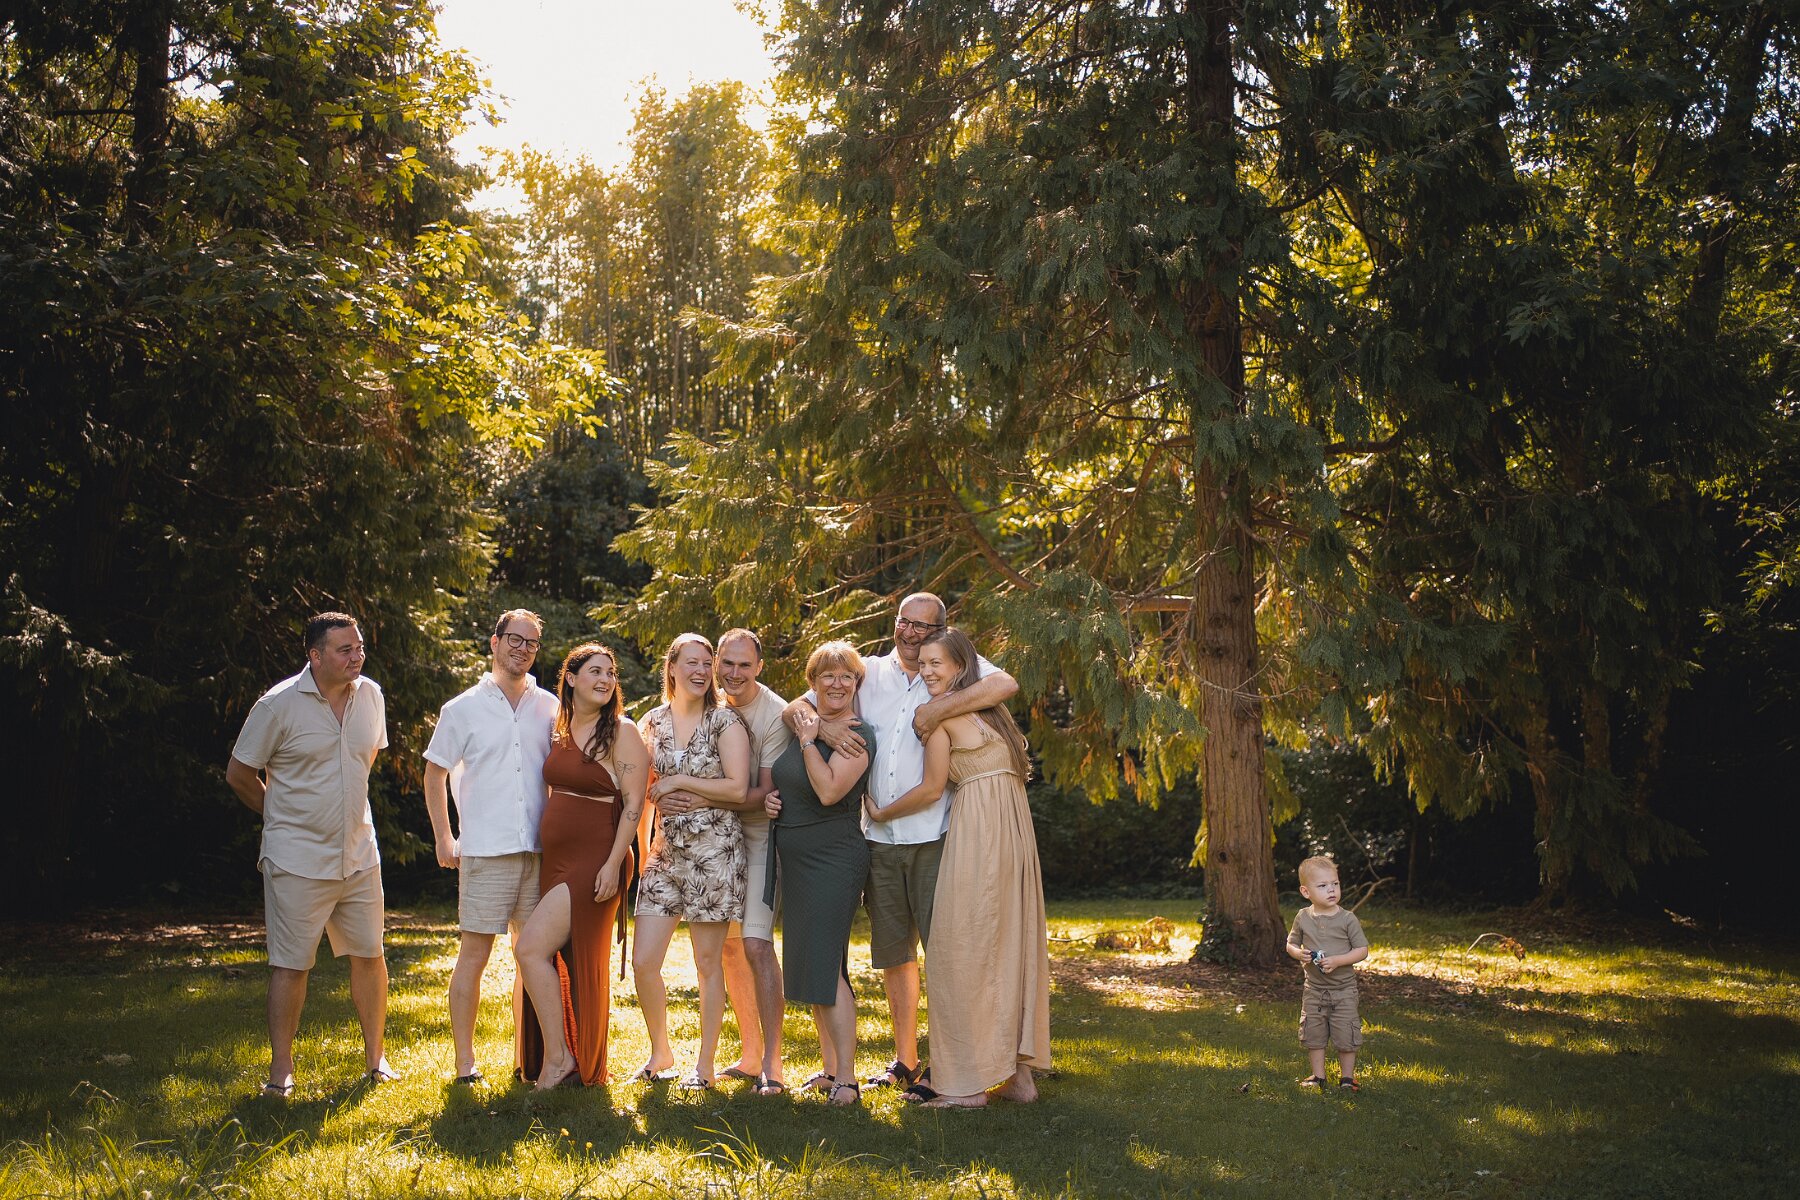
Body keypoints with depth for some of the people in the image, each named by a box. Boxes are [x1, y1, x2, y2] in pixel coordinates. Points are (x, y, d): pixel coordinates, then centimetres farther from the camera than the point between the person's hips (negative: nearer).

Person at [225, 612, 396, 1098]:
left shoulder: (371, 696, 3)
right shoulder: (279, 704, -12)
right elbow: (239, 774, -1)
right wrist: (285, 815, 9)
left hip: (359, 854, 5)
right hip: (298, 859, -5)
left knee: (369, 955, 9)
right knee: (291, 964, 1)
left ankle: (376, 1057, 22)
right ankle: (281, 1068, 14)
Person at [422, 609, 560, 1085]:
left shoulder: (549, 708, 11)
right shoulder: (464, 709, 4)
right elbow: (435, 772, 10)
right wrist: (443, 838, 4)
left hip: (539, 850, 3)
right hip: (485, 850, -3)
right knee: (475, 952, -1)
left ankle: (525, 1055, 18)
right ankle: (465, 1059, 7)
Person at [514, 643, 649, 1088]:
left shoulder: (621, 731, -8)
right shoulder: (558, 729, 12)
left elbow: (633, 805, -12)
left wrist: (613, 864, -19)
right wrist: (545, 860, 15)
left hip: (595, 862, -7)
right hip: (556, 860, 7)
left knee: (530, 948, -14)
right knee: (564, 966, 10)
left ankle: (558, 1057, -4)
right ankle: (561, 1060, 21)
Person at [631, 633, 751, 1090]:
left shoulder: (724, 720, -4)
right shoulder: (652, 722, 9)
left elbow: (737, 788, -13)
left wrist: (678, 784, -11)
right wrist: (656, 796, 0)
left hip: (714, 851, -4)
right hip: (665, 850, 4)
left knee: (708, 963, 2)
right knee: (643, 961, -1)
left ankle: (705, 1066, 14)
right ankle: (660, 1053, 21)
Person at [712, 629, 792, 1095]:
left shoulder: (776, 714, -16)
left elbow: (766, 792, -17)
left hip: (759, 834, -6)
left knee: (756, 943, -14)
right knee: (728, 944, 9)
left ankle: (771, 1062, -8)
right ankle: (750, 1052, 21)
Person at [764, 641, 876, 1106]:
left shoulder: (859, 735, -11)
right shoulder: (803, 723, 11)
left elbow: (828, 791, -24)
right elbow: (785, 781, 24)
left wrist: (808, 740, -16)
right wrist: (770, 798, 3)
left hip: (833, 860, -8)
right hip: (794, 859, 8)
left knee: (826, 967, -12)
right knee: (809, 965, 12)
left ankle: (846, 1080, -9)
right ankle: (830, 1068, 22)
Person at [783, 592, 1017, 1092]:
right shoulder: (868, 672, 10)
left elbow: (1006, 684, -20)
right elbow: (795, 708, 9)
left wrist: (938, 710, -23)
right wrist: (821, 725, -13)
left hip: (935, 838, -4)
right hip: (879, 839, 4)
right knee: (893, 953, 13)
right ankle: (905, 1060, 25)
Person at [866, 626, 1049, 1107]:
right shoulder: (989, 708, 19)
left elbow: (932, 788, -5)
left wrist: (881, 813, 8)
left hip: (977, 830, -9)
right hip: (1016, 828, 9)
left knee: (964, 949, -2)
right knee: (1010, 943, 11)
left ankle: (967, 1084, 1)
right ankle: (1017, 1072, 16)